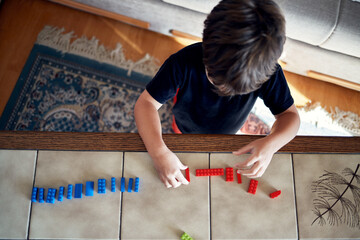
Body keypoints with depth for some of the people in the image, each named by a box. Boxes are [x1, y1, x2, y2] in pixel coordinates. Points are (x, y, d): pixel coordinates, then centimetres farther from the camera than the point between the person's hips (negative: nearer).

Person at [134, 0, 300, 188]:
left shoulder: (268, 73, -38)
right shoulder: (184, 63, -43)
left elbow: (289, 114, -24)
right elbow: (146, 103, -37)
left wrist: (271, 143, -48)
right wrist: (159, 152, -54)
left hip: (226, 139, 2)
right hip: (184, 132, -1)